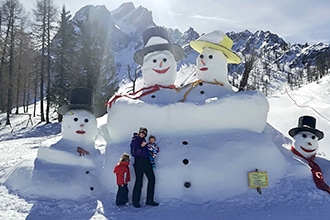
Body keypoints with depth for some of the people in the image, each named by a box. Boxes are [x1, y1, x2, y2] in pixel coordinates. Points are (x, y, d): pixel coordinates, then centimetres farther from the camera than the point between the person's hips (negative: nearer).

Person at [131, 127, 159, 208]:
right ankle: (135, 202, 6)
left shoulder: (143, 140, 20)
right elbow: (134, 153, -14)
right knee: (139, 181, -6)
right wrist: (141, 147, -26)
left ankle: (149, 200, 10)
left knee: (152, 179, 3)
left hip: (146, 162, 8)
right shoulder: (134, 141, -3)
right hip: (139, 162, -8)